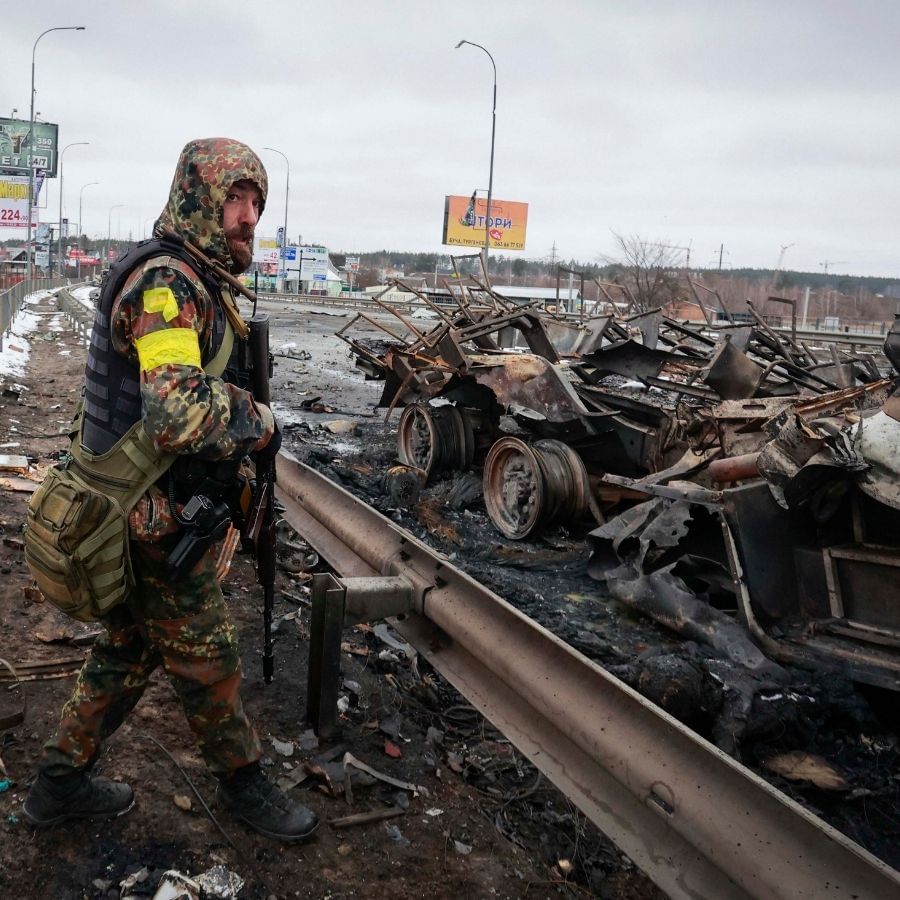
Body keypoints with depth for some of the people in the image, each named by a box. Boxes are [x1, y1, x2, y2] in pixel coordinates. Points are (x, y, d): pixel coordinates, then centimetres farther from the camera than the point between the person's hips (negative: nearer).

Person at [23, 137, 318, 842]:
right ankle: (244, 783, 30)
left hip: (137, 514, 10)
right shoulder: (167, 282, -23)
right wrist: (259, 424, -21)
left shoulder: (195, 280, 10)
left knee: (129, 651, 22)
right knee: (208, 663, 9)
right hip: (159, 526, -10)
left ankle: (61, 782, 37)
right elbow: (182, 414, -38)